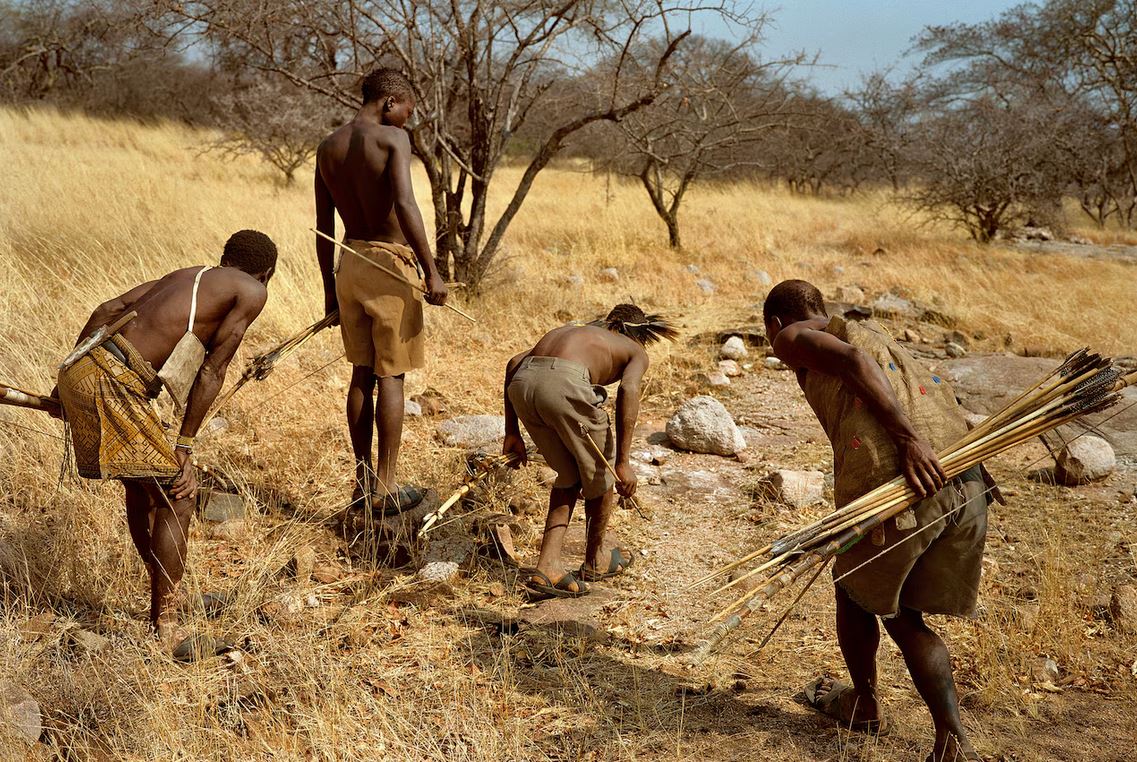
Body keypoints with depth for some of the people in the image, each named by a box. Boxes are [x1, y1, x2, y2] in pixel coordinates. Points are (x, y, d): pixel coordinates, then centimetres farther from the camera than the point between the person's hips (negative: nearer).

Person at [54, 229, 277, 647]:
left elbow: (107, 310, 17)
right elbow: (213, 370, -1)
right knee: (176, 495, 2)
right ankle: (167, 628, 7)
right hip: (112, 384, -8)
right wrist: (184, 448, 2)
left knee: (142, 483, 22)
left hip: (81, 371, 8)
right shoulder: (251, 292, 4)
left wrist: (67, 381, 21)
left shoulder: (186, 275, 24)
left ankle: (161, 600, 35)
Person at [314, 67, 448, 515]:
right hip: (390, 263, -6)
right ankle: (386, 488, 5)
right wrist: (432, 272, -22)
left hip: (350, 264, 6)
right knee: (391, 377, 0)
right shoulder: (392, 138, -11)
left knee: (362, 375, 13)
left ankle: (363, 481, 20)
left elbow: (323, 227, 11)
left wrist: (330, 288, 17)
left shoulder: (328, 148, 9)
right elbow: (405, 204, -25)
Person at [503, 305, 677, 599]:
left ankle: (548, 567, 18)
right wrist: (623, 462, -2)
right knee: (600, 471, 22)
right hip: (565, 383, -5)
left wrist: (512, 433, 24)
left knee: (570, 475, 26)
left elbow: (514, 363, 24)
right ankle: (595, 560, 39)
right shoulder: (636, 351, 25)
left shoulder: (572, 330, 38)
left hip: (522, 383, 5)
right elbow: (628, 390, 1)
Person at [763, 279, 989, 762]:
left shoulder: (793, 336, 12)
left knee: (855, 594, 23)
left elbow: (849, 359, -9)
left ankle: (864, 705, 42)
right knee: (905, 617, 22)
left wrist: (907, 438, -17)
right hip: (968, 484, 6)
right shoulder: (873, 334, 34)